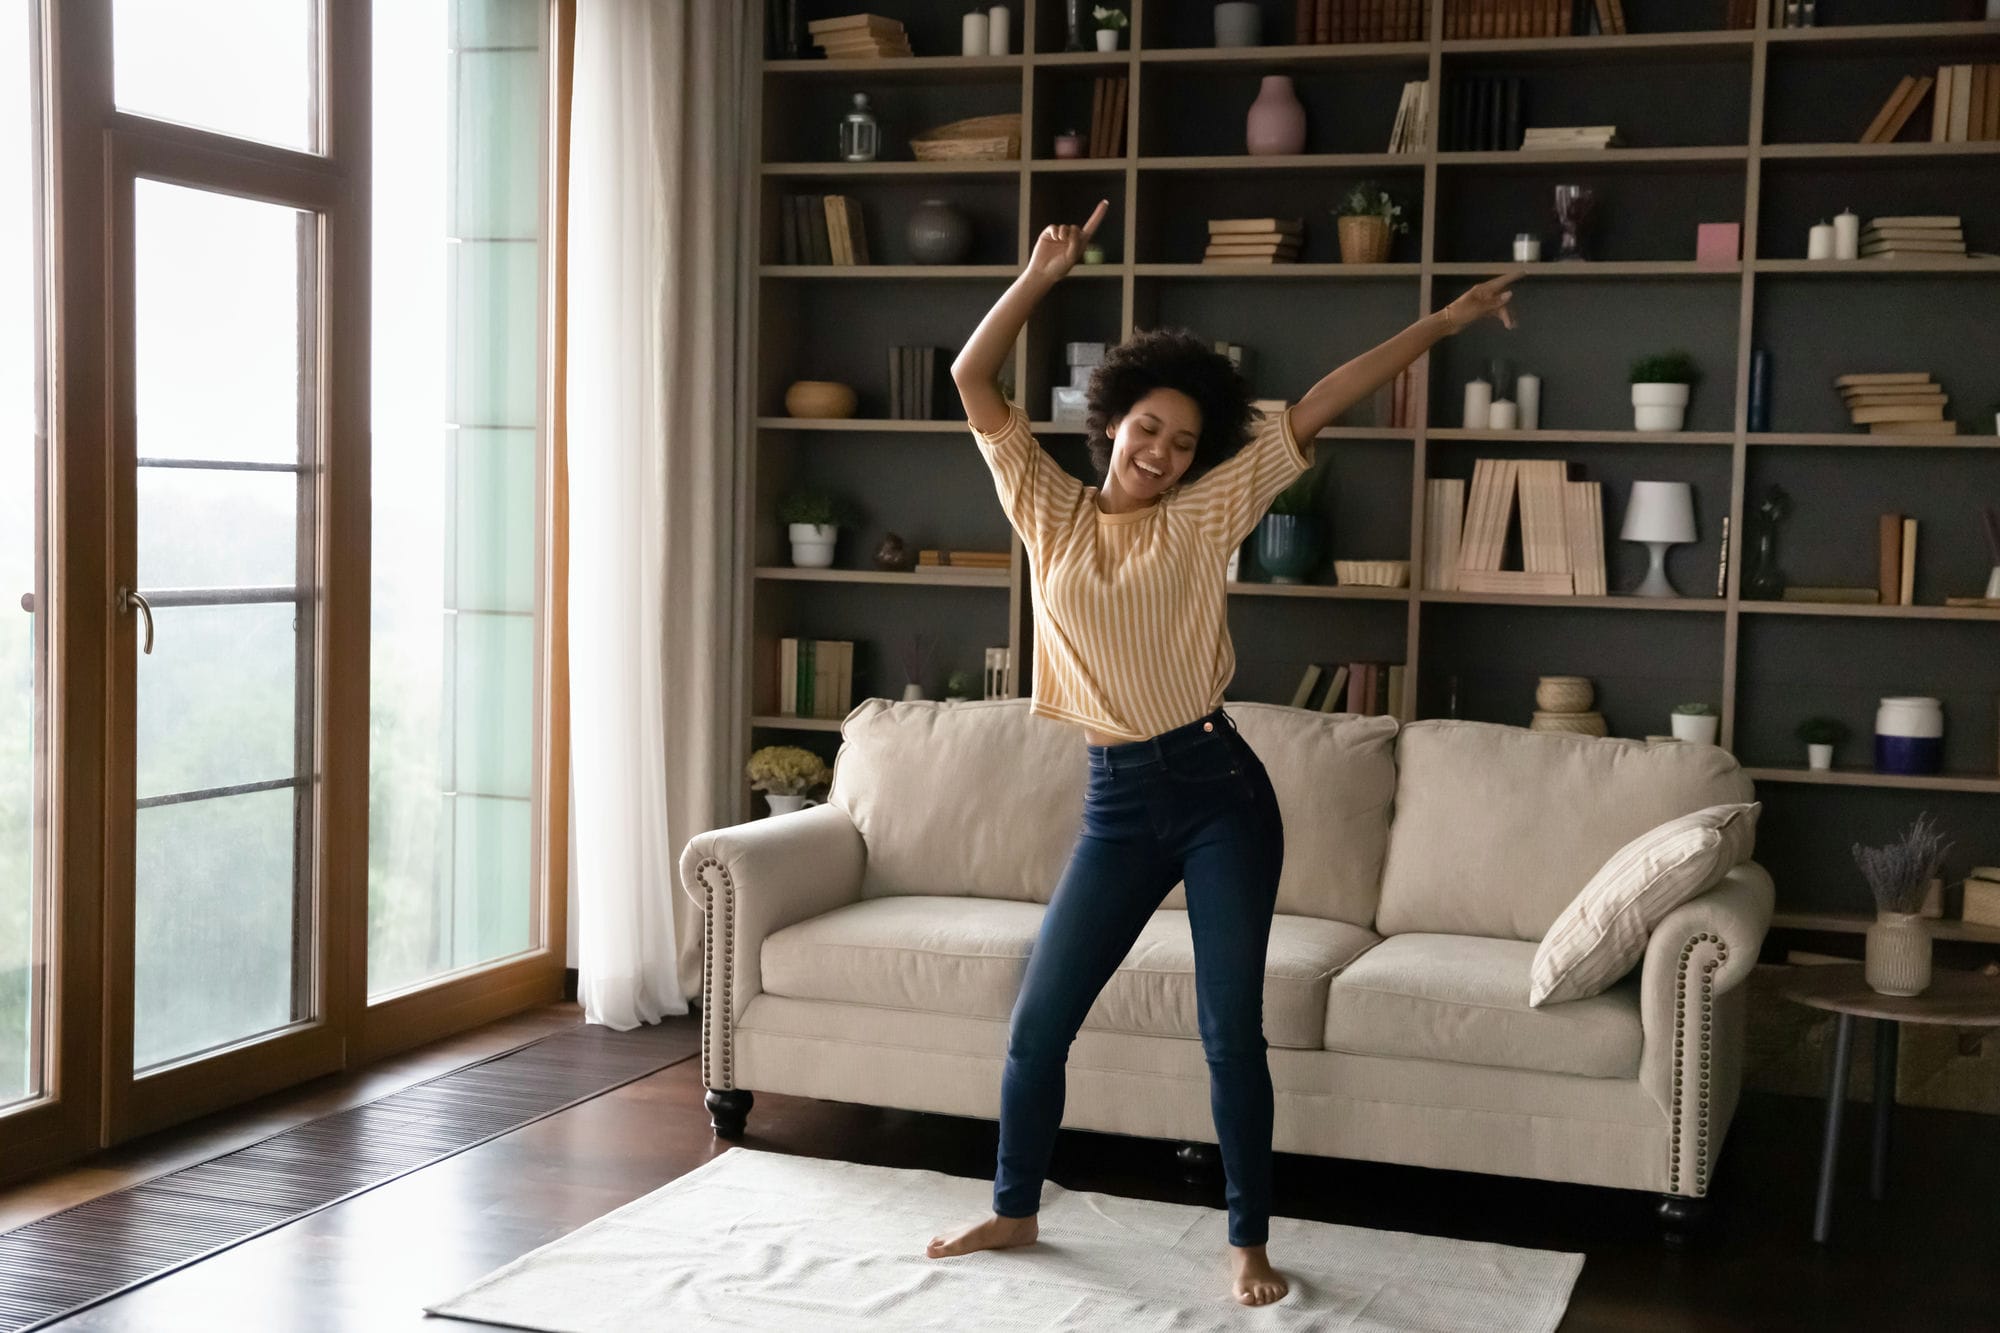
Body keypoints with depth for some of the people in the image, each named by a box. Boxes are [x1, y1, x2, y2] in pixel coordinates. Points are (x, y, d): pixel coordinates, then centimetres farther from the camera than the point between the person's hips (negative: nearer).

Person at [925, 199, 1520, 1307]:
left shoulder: (1207, 514, 1)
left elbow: (1317, 407, -1)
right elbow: (973, 382, 1)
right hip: (1117, 802, 2)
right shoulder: (1048, 512, 5)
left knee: (1231, 1031, 2)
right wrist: (1039, 277, -8)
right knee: (1037, 1023, 7)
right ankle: (1014, 1211, 28)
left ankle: (1248, 1243, 18)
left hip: (1219, 791, -2)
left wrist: (1442, 323, 0)